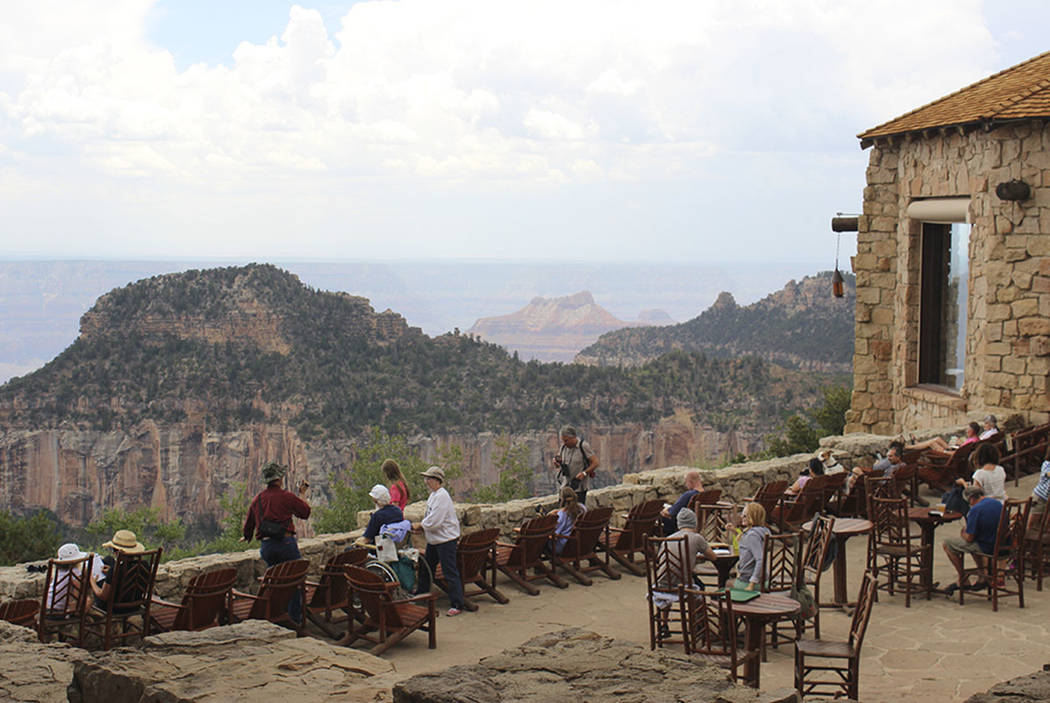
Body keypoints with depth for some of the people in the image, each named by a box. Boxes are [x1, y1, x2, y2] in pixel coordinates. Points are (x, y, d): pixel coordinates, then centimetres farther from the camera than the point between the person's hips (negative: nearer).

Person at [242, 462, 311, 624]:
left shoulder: (258, 499, 12)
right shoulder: (286, 496, -6)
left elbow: (249, 522, 24)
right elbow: (305, 512, 4)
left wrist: (246, 536, 43)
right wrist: (303, 494, 19)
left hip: (265, 546, 5)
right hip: (285, 542, -5)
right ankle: (295, 616, 4)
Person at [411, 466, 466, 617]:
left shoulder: (442, 496, -21)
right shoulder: (433, 495, 11)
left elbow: (434, 522, -25)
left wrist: (419, 525, -10)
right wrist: (421, 526, 3)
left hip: (446, 540, -10)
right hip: (434, 540, 10)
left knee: (450, 573, -5)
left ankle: (457, 605, 0)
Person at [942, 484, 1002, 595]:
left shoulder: (976, 509, -21)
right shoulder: (999, 504, 4)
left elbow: (969, 538, -19)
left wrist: (963, 533, 5)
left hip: (986, 548, -8)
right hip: (1000, 544, 8)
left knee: (947, 543, 4)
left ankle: (963, 581, 9)